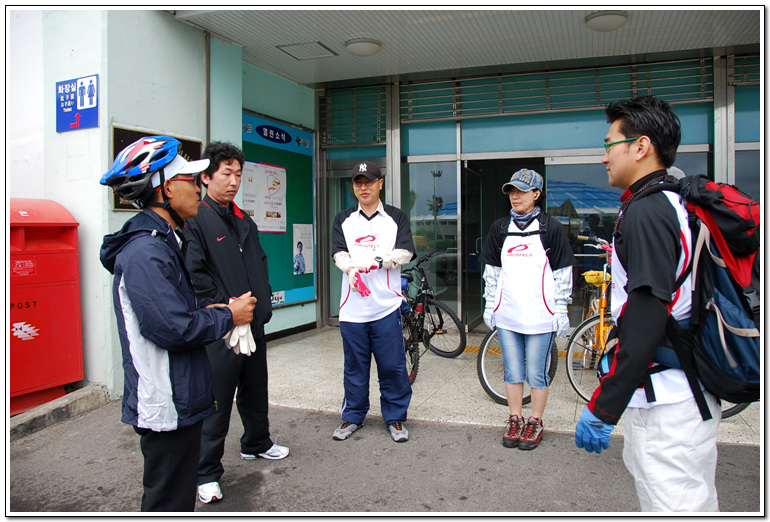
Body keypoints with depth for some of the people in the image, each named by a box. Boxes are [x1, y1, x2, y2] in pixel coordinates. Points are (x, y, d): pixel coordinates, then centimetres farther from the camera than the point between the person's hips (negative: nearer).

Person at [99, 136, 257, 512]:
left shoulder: (164, 241, 13)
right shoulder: (146, 252, -21)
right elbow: (173, 327, -27)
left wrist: (210, 311, 3)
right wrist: (228, 316, -12)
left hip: (182, 399, 10)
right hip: (166, 407, -10)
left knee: (177, 495, 23)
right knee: (169, 501, 5)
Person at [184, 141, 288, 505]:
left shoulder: (245, 222, 15)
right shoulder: (195, 220, -11)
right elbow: (195, 274, -18)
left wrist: (263, 305, 10)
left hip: (254, 325, 8)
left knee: (255, 390, 22)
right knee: (217, 401, 1)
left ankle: (256, 443, 43)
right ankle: (207, 472, 17)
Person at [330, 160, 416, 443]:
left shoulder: (397, 217, 8)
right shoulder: (343, 220, 13)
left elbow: (405, 252, -5)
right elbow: (339, 253, -1)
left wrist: (374, 261, -20)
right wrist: (352, 271, -23)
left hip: (387, 306, -1)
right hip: (352, 306, 2)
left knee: (393, 365, 2)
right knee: (355, 365, 10)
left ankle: (395, 418, 19)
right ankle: (353, 416, 26)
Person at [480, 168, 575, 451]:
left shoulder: (550, 227, -2)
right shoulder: (499, 228, 9)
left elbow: (563, 273, -1)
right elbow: (491, 271, 13)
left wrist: (561, 310, -3)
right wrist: (489, 305, 11)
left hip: (540, 315, -3)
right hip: (507, 314, 3)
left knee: (537, 373, 6)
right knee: (512, 371, 11)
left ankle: (535, 423, 22)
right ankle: (515, 420, 26)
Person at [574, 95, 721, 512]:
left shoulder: (645, 212, -19)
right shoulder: (676, 202, 12)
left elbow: (646, 322, -25)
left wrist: (602, 408, -21)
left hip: (666, 401, -10)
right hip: (686, 389, 10)